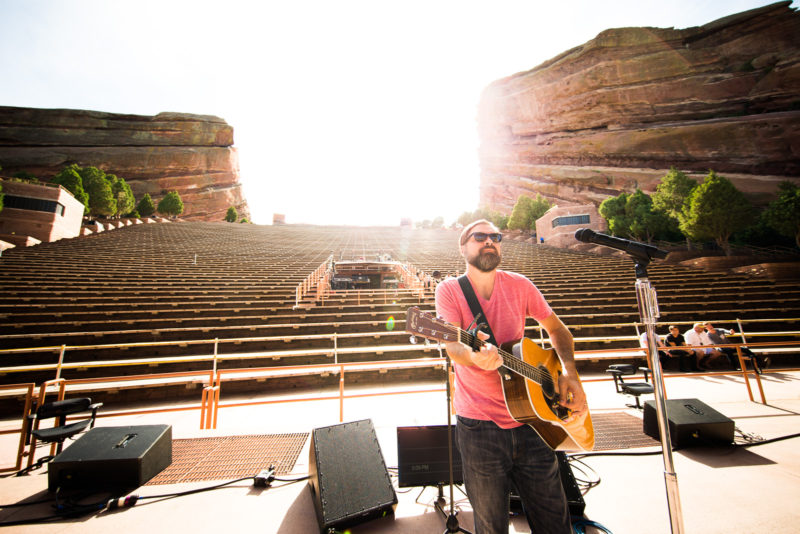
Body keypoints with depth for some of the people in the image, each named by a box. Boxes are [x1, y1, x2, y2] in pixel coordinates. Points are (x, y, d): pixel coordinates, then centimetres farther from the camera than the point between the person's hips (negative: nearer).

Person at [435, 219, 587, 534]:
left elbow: (556, 329, 13)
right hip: (479, 424, -3)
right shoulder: (450, 289, -8)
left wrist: (569, 373, -2)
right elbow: (452, 345, -21)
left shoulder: (518, 285, 2)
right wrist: (473, 356, -43)